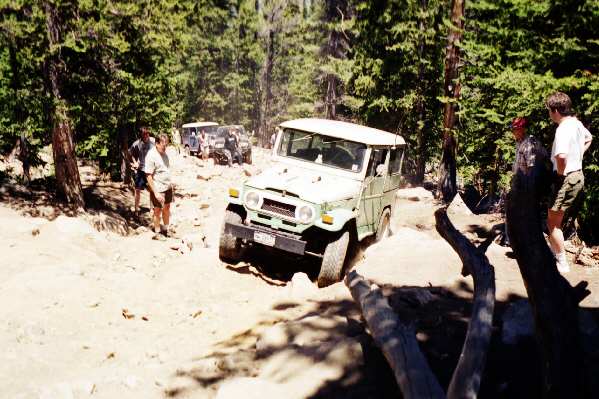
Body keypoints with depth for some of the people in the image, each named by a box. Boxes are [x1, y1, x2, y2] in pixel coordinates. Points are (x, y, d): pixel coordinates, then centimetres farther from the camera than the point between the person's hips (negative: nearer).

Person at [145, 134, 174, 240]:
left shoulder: (164, 153, 4)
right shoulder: (151, 156, -20)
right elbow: (149, 176, -20)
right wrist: (156, 193, -23)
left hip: (167, 187, 7)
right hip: (158, 189, -7)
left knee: (167, 207, 18)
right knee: (158, 210, 7)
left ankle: (166, 229, 35)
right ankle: (157, 233, 23)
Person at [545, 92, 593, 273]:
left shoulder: (563, 129, -23)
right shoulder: (577, 123, 7)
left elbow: (561, 156, -39)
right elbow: (588, 138, 30)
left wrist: (561, 172, -20)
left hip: (566, 178, -9)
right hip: (578, 175, 9)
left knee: (553, 223, 2)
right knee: (555, 219, 23)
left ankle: (562, 263, 10)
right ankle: (554, 251, 34)